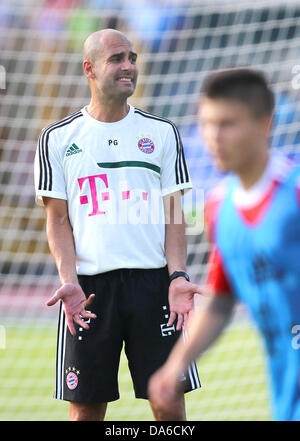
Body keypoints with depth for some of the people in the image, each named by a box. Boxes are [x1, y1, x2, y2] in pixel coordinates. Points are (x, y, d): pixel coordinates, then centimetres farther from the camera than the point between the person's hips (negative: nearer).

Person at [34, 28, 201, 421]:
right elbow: (58, 219, 4)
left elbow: (173, 213, 8)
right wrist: (69, 281, -11)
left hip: (154, 281, 1)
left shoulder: (162, 133, 10)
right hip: (90, 284, -1)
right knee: (86, 408, 1)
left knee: (170, 403, -2)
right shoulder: (58, 138, 6)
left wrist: (177, 276, -7)